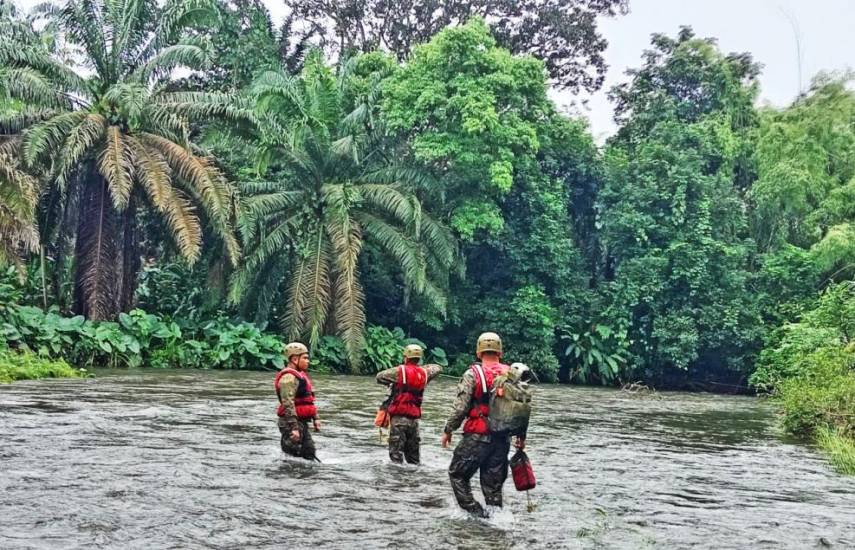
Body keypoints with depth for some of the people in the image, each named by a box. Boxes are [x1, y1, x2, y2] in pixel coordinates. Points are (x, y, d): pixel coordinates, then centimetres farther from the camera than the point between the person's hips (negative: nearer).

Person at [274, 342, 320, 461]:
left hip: (302, 422, 10)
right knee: (293, 454, -6)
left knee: (309, 453, 14)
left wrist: (315, 418, 21)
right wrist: (294, 428, -28)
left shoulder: (300, 375, 16)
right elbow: (288, 404, -24)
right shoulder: (289, 377, -18)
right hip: (292, 423, -10)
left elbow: (308, 400, 25)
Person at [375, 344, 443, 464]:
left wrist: (391, 382, 18)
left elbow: (379, 376, 1)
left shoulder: (399, 370, -7)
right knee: (413, 452, 16)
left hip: (399, 416, -5)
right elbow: (438, 368, 25)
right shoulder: (424, 373, 7)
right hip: (414, 418, 5)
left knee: (396, 452, -4)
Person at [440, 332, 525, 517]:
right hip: (502, 438, 5)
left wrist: (448, 430, 0)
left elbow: (460, 407, -12)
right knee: (494, 482, 13)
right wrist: (522, 435, 16)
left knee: (458, 474, 10)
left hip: (477, 437, -5)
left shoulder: (473, 374, -9)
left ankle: (474, 511, 2)